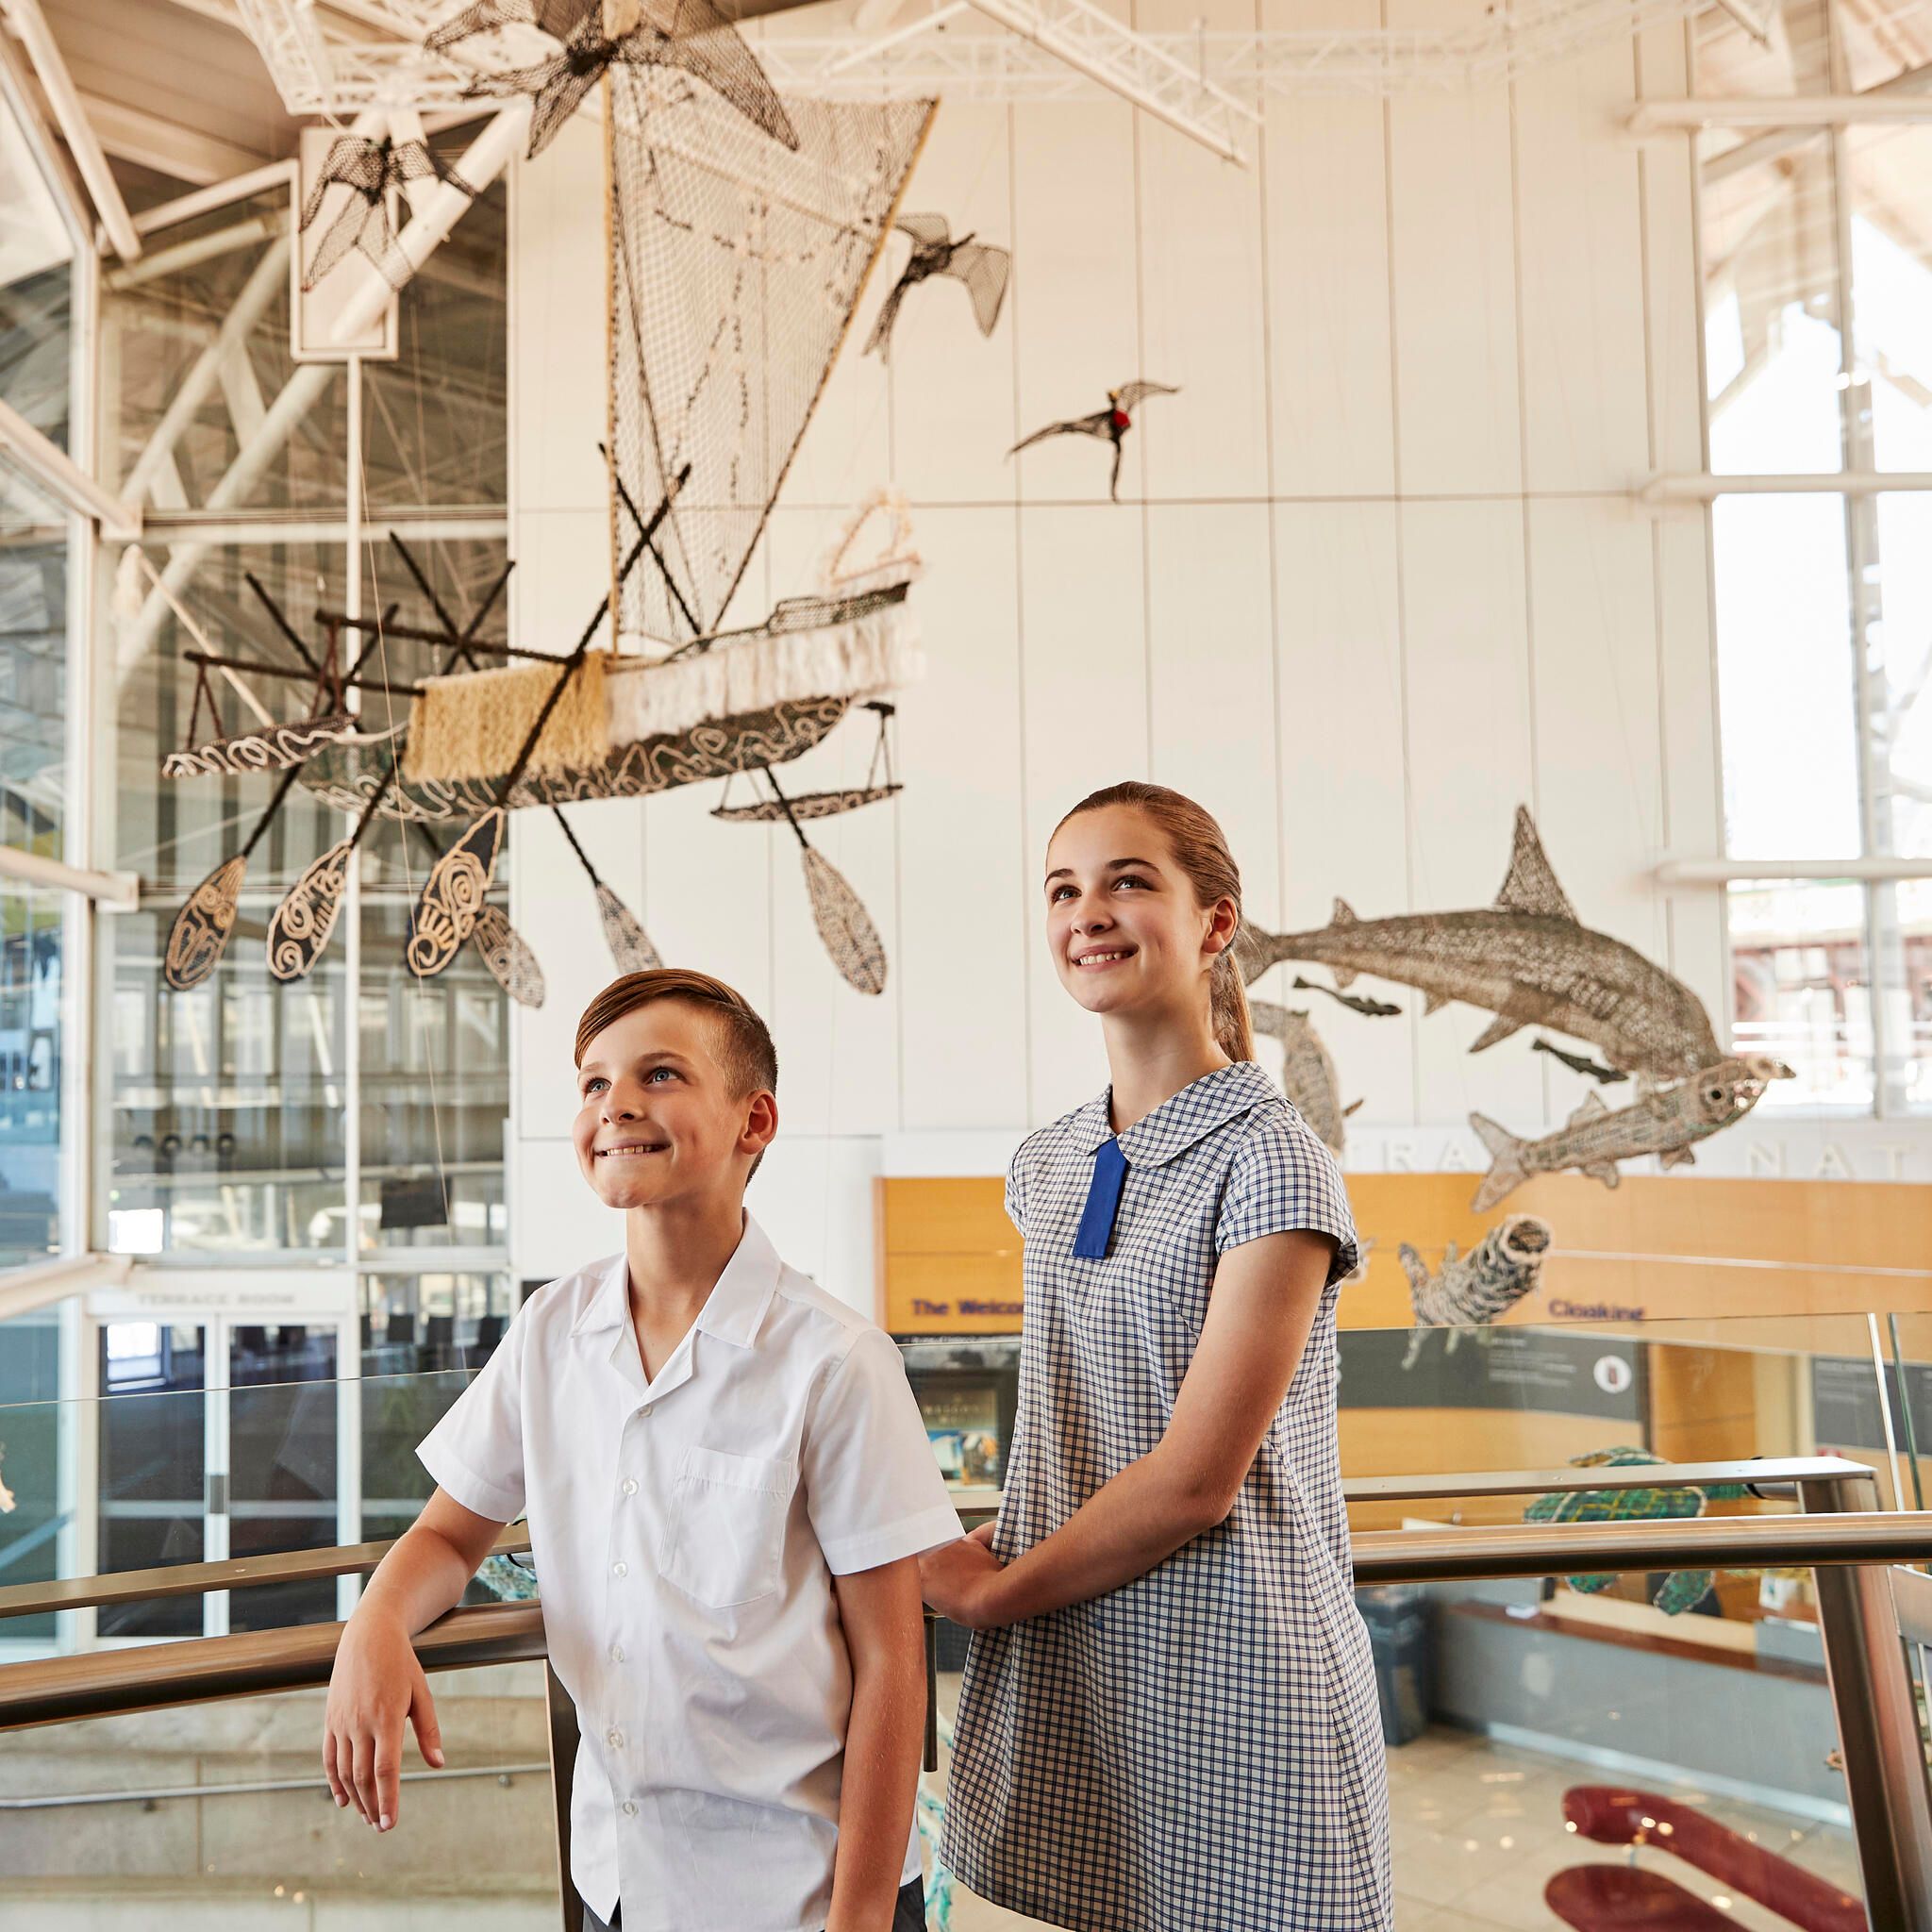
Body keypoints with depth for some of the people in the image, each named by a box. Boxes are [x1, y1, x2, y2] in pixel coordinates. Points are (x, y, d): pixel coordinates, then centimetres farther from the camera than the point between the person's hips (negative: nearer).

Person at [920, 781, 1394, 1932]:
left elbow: (1197, 1479, -17)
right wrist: (995, 1567, 1)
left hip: (1228, 1670, -6)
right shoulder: (1049, 1168, 7)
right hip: (1057, 1668, 6)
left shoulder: (1270, 1164, -14)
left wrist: (991, 1587, -7)